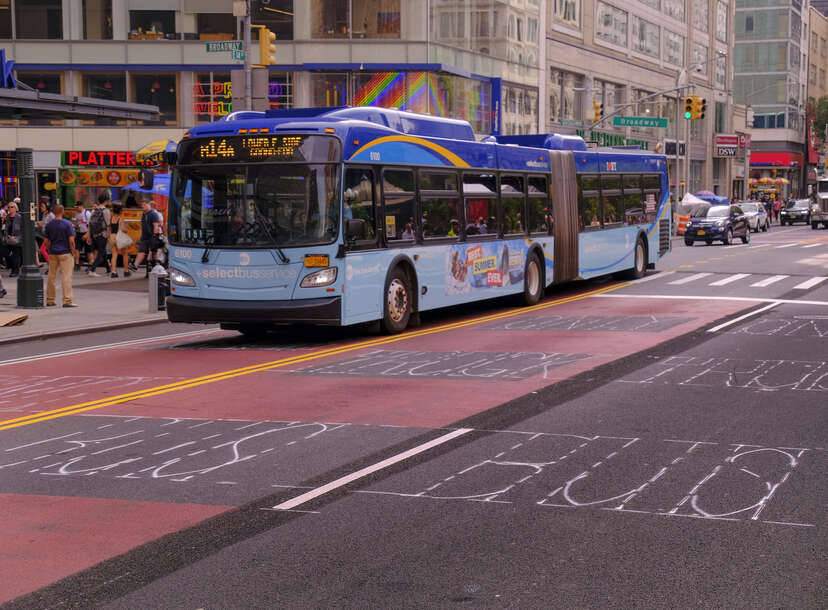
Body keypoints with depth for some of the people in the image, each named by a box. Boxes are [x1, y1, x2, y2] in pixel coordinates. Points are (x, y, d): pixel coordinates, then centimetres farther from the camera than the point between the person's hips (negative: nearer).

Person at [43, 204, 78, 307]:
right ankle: (67, 301, -8)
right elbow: (71, 240, -12)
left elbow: (46, 241, 5)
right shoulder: (67, 224, -9)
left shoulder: (49, 225, 4)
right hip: (65, 253, -5)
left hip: (53, 253, 5)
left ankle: (50, 300, 16)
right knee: (66, 277, -4)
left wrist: (50, 251, 15)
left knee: (52, 277, 11)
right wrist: (73, 252, -2)